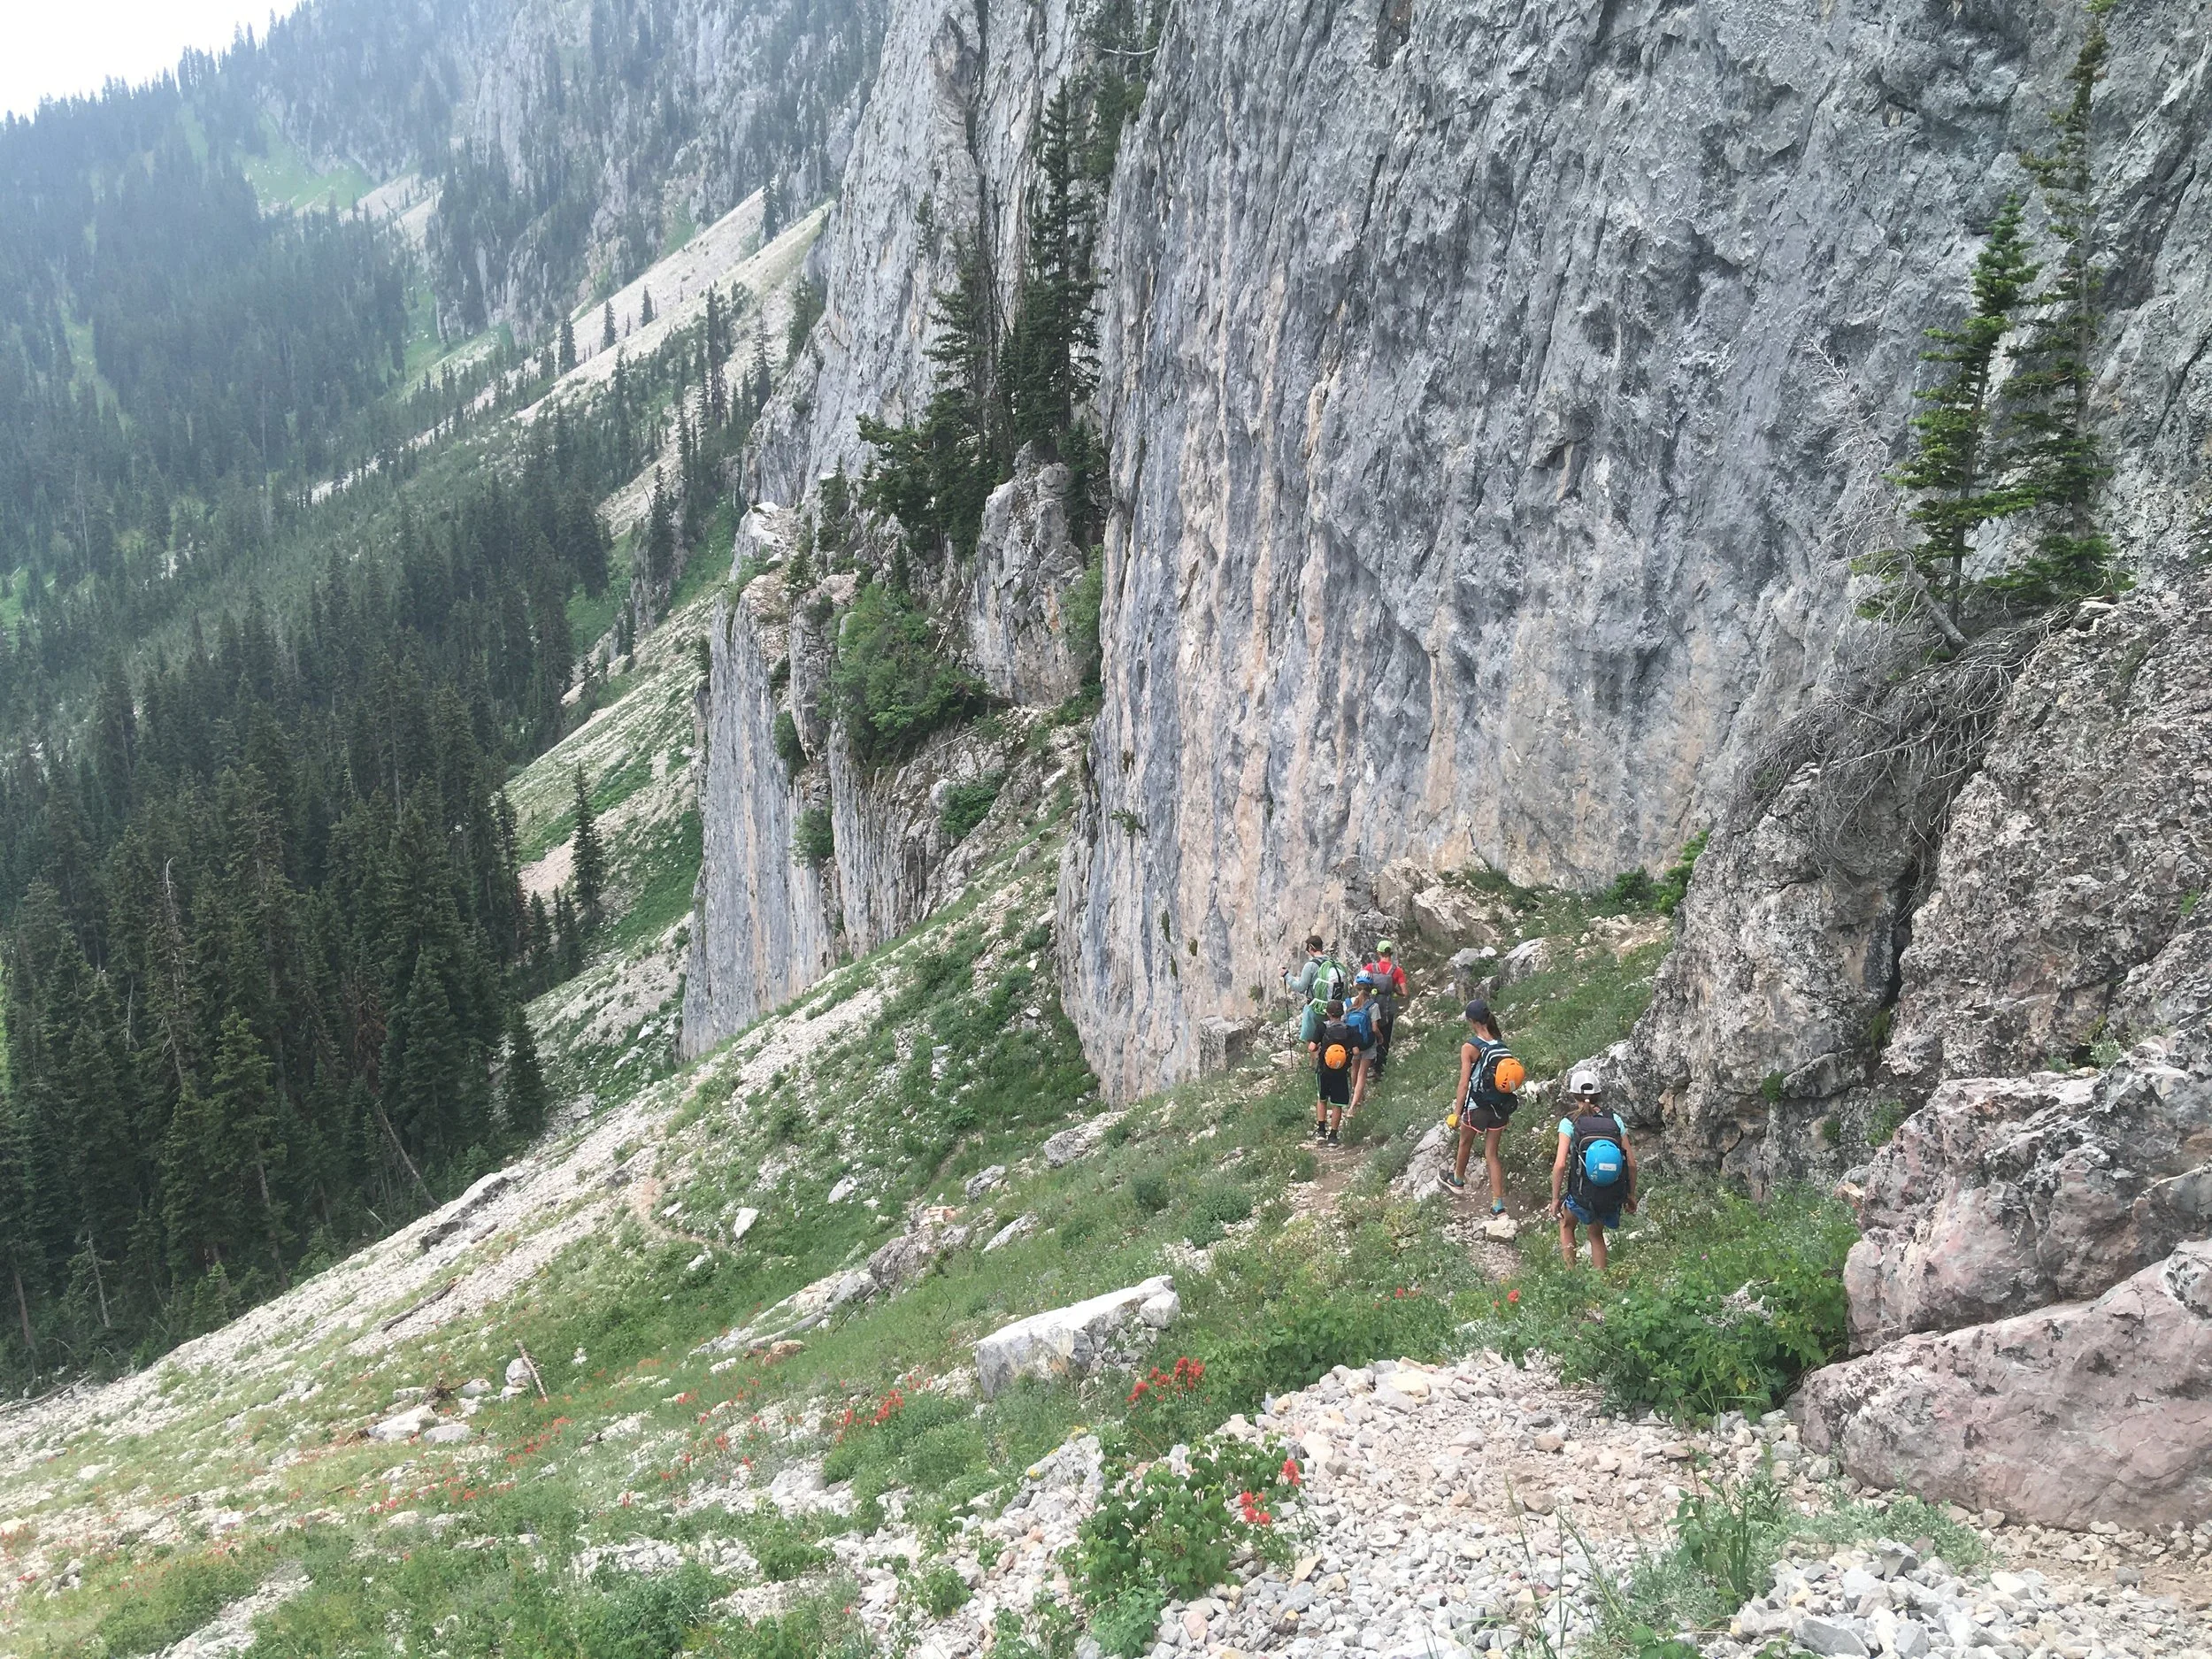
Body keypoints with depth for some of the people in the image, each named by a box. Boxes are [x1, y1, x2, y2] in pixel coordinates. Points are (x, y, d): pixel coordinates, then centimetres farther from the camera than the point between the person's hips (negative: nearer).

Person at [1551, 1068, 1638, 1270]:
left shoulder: (1569, 1122, -5)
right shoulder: (1614, 1119, 4)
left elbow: (1560, 1164, -12)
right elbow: (1631, 1163, 3)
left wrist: (1555, 1199, -1)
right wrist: (1631, 1195, 16)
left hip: (1583, 1195, -3)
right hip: (1614, 1198, 3)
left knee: (1566, 1224, 30)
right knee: (1596, 1234, 31)